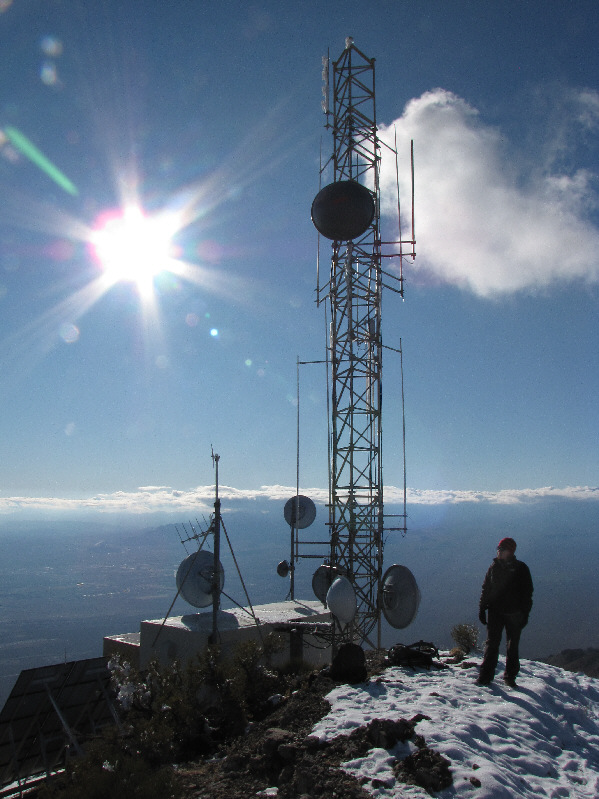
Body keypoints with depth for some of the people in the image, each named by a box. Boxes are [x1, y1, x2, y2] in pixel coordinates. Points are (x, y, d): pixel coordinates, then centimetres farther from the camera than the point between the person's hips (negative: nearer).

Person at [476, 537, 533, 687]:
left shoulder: (521, 568, -2)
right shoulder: (494, 567, 6)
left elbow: (527, 593, 1)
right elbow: (485, 589, 11)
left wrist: (525, 614, -4)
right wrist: (482, 609, 6)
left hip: (514, 613, -1)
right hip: (494, 611, 1)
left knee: (513, 646, 8)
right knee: (492, 644, -4)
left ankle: (510, 677, 21)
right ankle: (485, 676, -1)